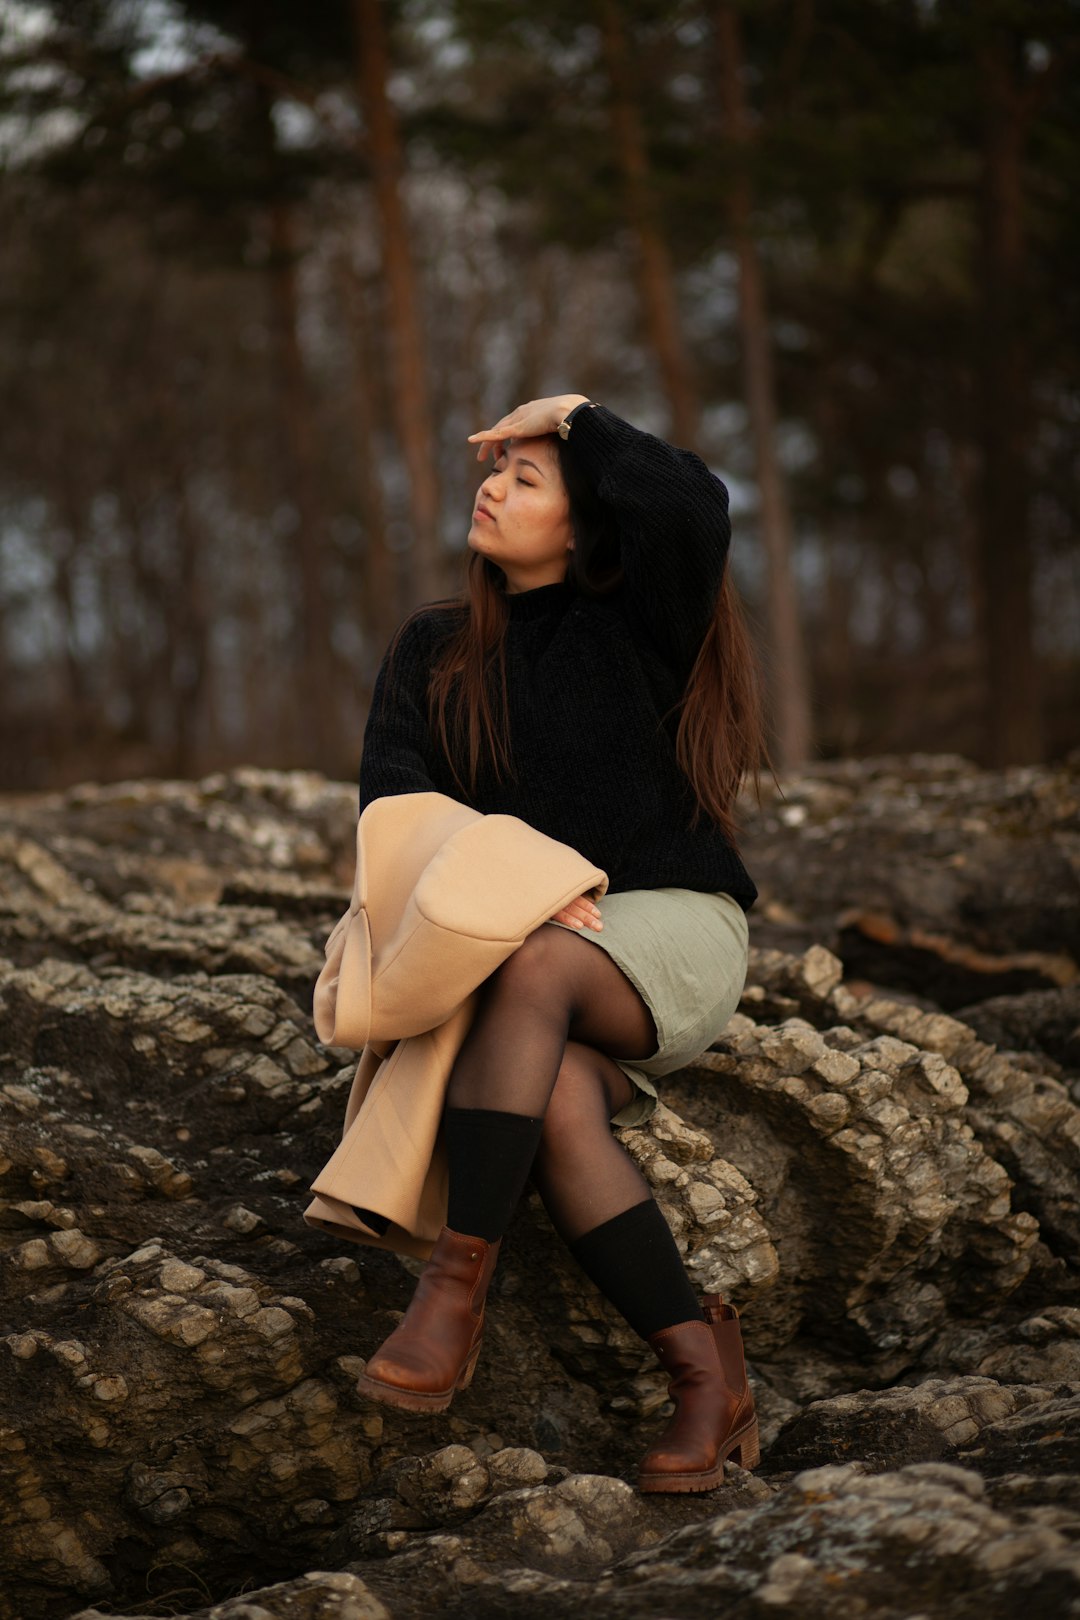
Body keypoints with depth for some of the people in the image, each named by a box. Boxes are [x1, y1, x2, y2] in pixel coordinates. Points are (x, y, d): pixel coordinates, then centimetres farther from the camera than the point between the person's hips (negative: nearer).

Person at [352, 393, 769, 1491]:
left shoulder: (634, 623, -1)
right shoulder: (433, 650, 13)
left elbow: (691, 506, -23)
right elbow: (393, 790, -1)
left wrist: (577, 414, -8)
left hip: (671, 928, -3)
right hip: (542, 968, 4)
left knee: (529, 969, -38)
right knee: (557, 1098, -32)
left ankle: (457, 1278, -35)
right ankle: (702, 1369, -30)